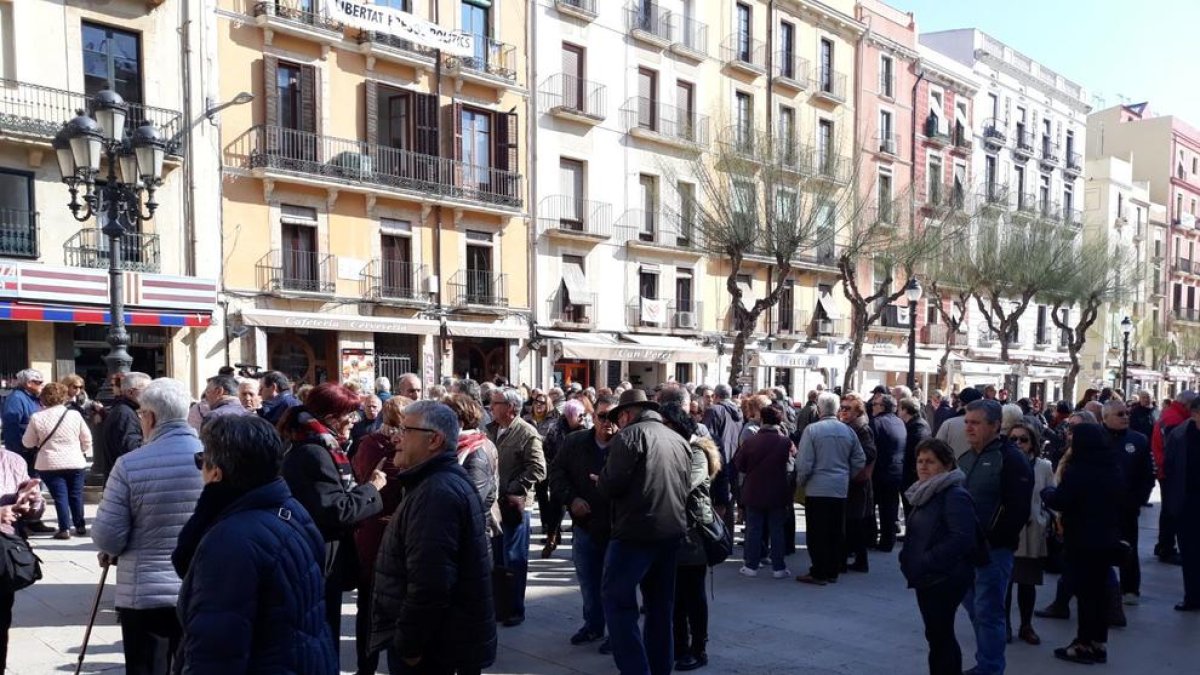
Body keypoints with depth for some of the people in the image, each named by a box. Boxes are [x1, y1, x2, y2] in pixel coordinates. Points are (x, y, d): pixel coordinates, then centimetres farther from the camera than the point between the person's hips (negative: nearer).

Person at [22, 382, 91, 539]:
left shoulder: (37, 418, -8)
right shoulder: (74, 415, -6)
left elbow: (27, 443, 3)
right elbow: (87, 438, 3)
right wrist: (84, 452, 20)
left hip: (50, 464, -1)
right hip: (75, 462, 1)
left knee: (60, 496, 3)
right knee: (76, 495, 13)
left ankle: (65, 529, 0)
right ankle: (80, 526, 21)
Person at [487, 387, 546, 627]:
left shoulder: (527, 433, -11)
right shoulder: (489, 429, 9)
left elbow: (537, 470, -16)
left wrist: (514, 490, -18)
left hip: (514, 505, -6)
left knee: (515, 559, 5)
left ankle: (516, 608, 16)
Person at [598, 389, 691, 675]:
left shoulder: (630, 435, -7)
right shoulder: (679, 439, 14)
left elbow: (611, 485, -14)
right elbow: (686, 487, 17)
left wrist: (600, 481, 7)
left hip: (637, 531, -7)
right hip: (673, 530, 8)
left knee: (617, 598, 0)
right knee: (660, 603, 16)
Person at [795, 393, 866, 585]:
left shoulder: (812, 430, -12)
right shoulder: (848, 431, 1)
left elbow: (804, 463, -12)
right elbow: (860, 460, 7)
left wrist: (800, 481, 4)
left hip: (817, 489, -4)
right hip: (841, 489, 4)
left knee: (817, 532, 2)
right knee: (837, 532, 12)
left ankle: (818, 573, 4)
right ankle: (833, 571, 19)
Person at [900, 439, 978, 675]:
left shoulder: (955, 496, -17)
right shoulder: (925, 494, 13)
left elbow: (961, 538, -27)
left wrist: (925, 563, -24)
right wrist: (908, 559, 8)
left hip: (945, 579, -9)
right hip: (926, 578, 9)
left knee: (940, 636, -3)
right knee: (937, 635, 16)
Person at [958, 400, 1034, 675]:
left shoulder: (1011, 459, -11)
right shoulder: (966, 458, 14)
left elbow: (1018, 509, -18)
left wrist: (991, 539, -19)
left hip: (993, 549, -8)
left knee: (987, 611, -3)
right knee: (974, 608, 15)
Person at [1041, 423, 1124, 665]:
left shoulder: (1078, 471, -19)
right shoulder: (1113, 468, 6)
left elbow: (1057, 501, -18)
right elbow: (1120, 501, 19)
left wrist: (1047, 491, 1)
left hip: (1083, 540, -7)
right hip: (1107, 538, 7)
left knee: (1085, 591, 0)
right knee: (1099, 590, 14)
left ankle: (1085, 645, 6)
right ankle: (1099, 644, 21)